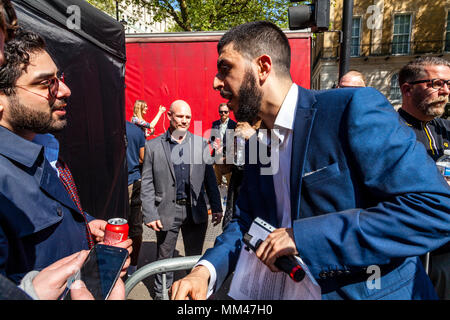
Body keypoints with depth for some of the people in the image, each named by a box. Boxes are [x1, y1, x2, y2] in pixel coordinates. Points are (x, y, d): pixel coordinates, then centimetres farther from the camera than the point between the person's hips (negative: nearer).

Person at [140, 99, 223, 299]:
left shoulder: (201, 143, 2)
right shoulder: (153, 146, -2)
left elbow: (209, 177, 5)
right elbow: (147, 184, -2)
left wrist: (216, 207, 3)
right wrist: (150, 214, -8)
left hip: (196, 210, 2)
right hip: (167, 211, -1)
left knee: (195, 257, 17)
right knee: (164, 258, 15)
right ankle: (161, 293, 38)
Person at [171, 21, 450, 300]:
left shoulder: (354, 108, -18)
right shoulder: (257, 145, 3)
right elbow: (247, 222, 5)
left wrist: (303, 235, -26)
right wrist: (205, 270, -13)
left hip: (372, 291, -5)